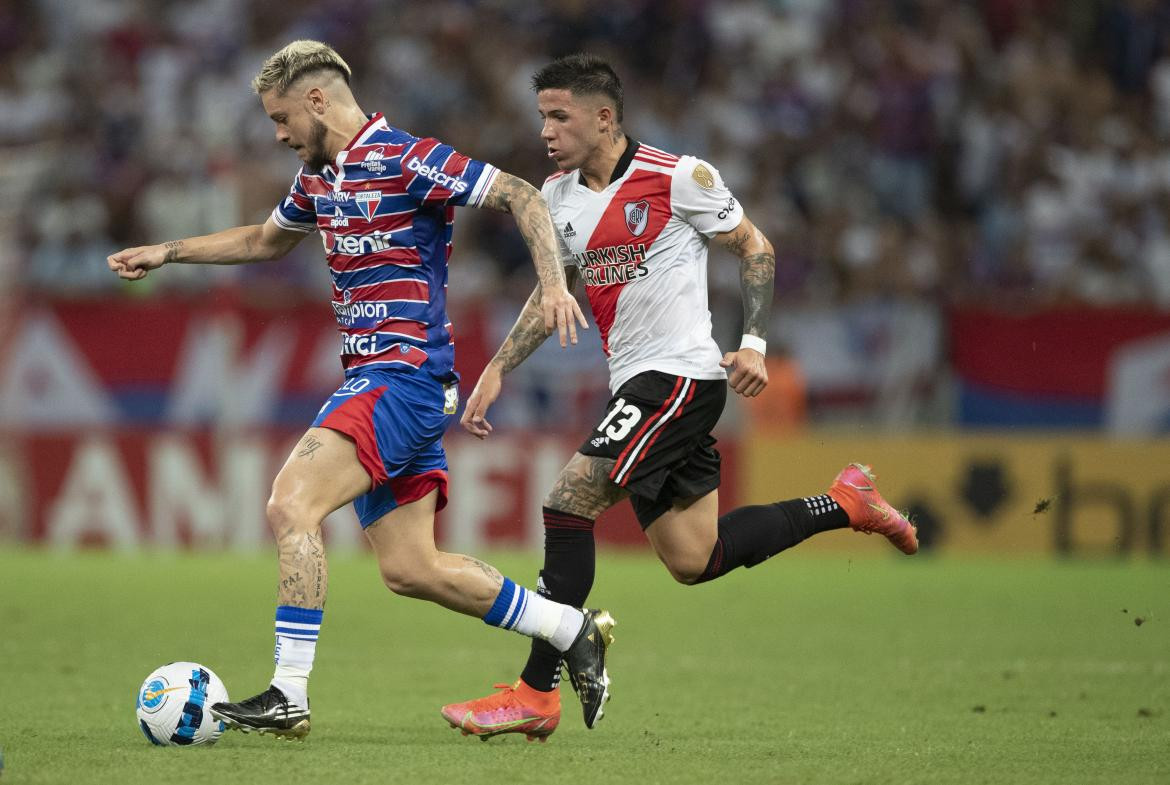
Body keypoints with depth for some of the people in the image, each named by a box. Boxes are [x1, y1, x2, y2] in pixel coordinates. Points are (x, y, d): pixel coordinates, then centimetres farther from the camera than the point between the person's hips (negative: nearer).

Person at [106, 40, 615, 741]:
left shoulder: (405, 160, -12)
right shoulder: (318, 177, 15)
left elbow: (521, 197, -14)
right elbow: (266, 240, 35)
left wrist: (553, 284, -26)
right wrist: (166, 253, 33)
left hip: (405, 374, -9)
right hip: (374, 379, 9)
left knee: (292, 505, -21)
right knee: (409, 569, 6)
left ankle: (289, 696, -21)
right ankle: (574, 630, 18)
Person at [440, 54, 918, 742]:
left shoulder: (677, 178, -10)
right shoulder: (558, 196, 10)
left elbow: (755, 247, -1)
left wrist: (754, 344, -10)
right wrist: (497, 370, 15)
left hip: (681, 373, -8)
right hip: (637, 383, 8)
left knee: (567, 506, -17)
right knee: (694, 561, 7)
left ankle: (537, 694, -14)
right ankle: (844, 504, 24)